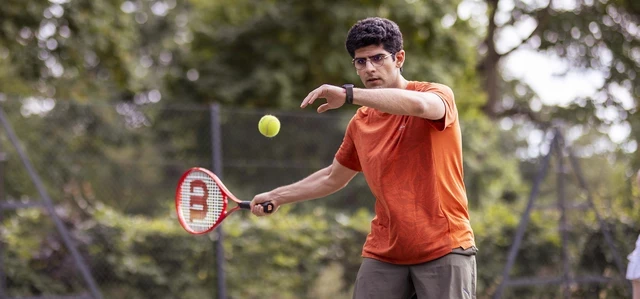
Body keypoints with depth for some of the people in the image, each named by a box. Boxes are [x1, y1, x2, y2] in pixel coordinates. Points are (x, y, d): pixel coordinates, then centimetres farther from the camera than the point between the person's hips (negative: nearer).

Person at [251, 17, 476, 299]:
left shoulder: (439, 95, -5)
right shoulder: (359, 124, 10)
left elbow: (419, 104, -31)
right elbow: (333, 177, 27)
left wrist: (348, 94, -34)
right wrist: (276, 196, 24)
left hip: (444, 248, -4)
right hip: (383, 253, 4)